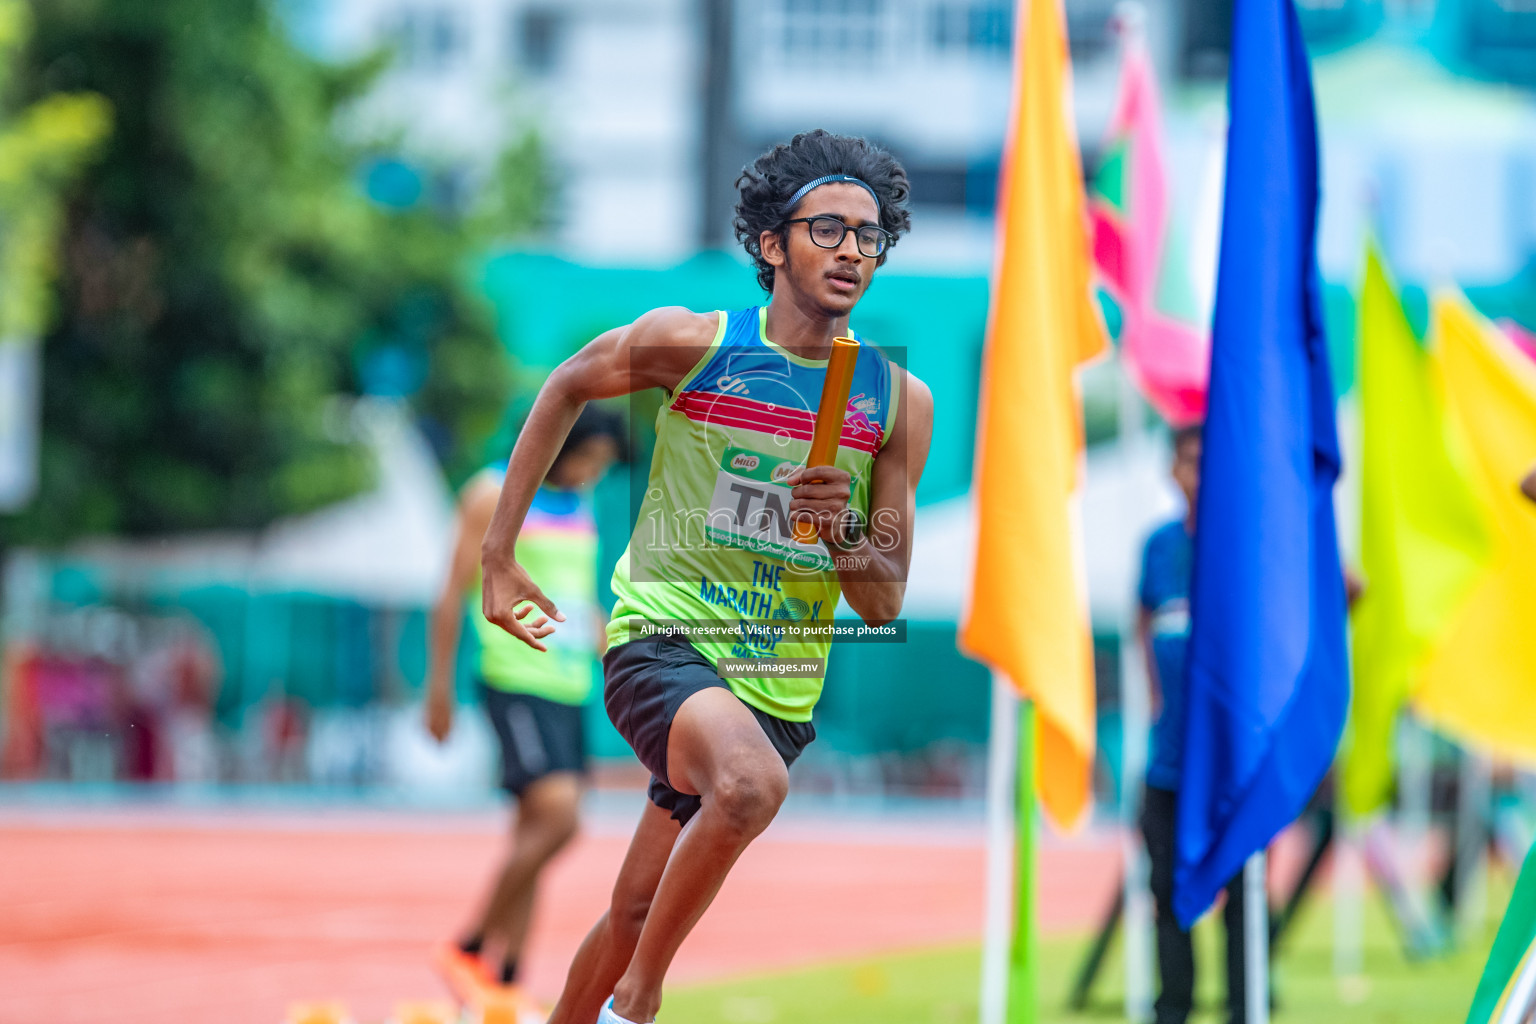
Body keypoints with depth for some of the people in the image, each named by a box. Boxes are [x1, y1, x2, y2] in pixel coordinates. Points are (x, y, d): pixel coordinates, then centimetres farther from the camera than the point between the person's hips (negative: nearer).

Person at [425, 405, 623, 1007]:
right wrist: (440, 687, -8)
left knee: (534, 833, 6)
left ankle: (504, 980, 9)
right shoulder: (495, 496, -5)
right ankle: (470, 950, -9)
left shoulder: (579, 508, 17)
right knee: (556, 815, -20)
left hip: (568, 687, 8)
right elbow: (453, 595, -5)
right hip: (516, 681, -8)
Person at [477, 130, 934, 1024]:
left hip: (779, 688, 4)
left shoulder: (900, 403, 0)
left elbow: (884, 604, 4)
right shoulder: (688, 343, -7)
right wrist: (501, 557, 12)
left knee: (638, 909, 9)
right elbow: (568, 387, 13)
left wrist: (843, 534, -18)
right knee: (754, 783, -34)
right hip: (664, 640, -4)